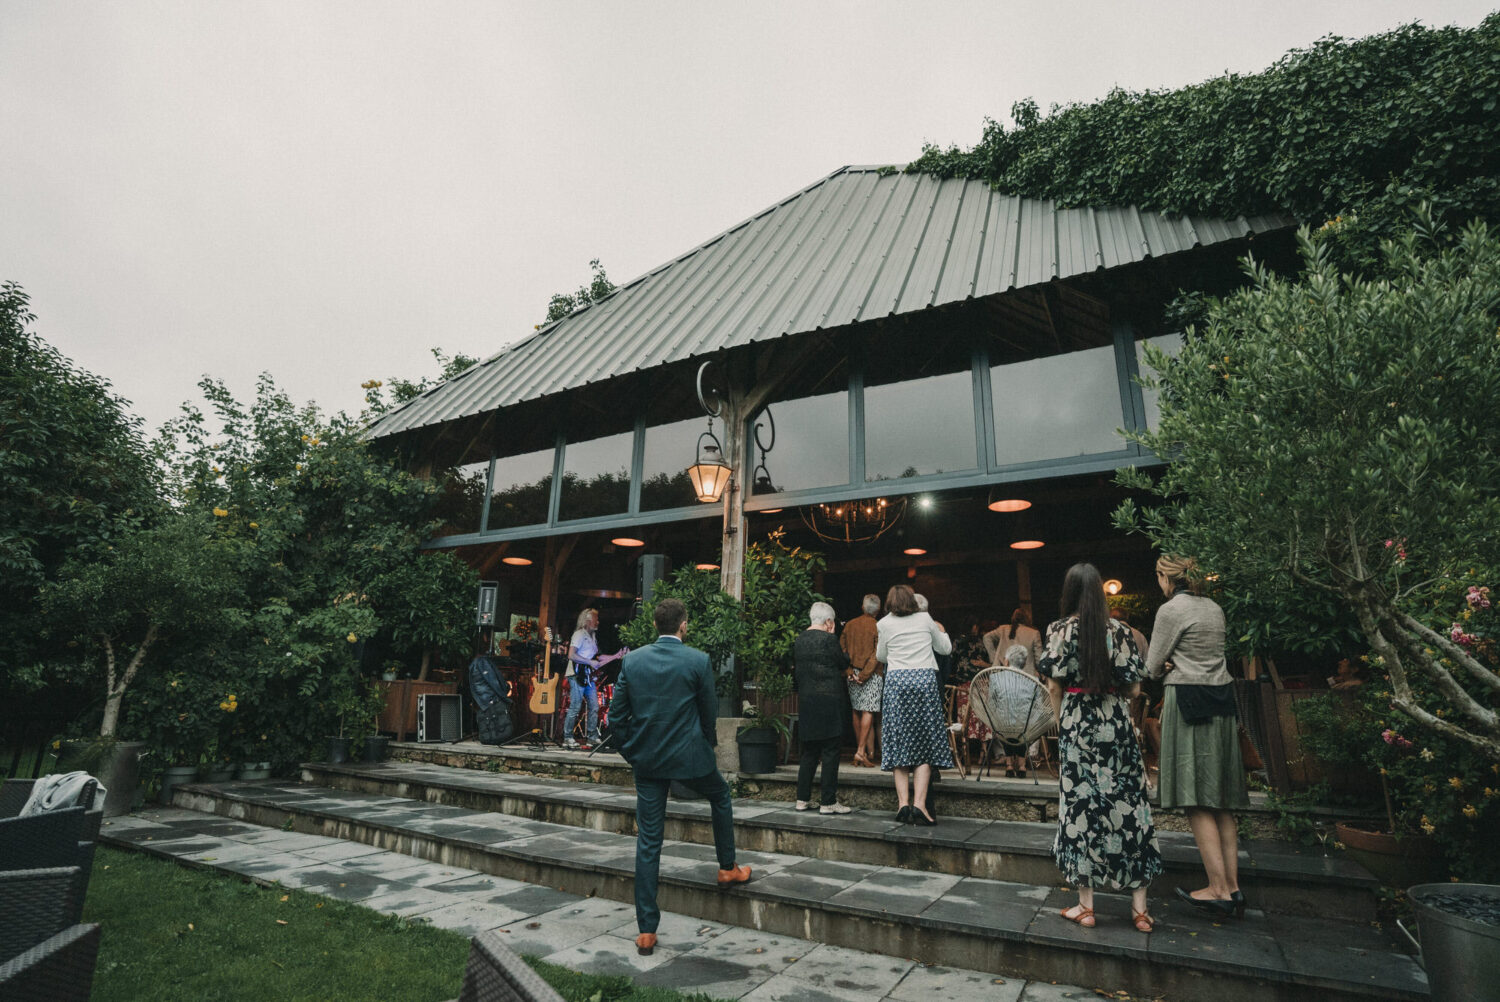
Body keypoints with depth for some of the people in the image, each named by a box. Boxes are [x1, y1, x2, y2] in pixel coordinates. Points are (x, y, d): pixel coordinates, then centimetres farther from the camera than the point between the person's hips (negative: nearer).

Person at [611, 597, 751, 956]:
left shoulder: (632, 660, -3)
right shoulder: (697, 660, -12)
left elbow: (618, 714, 1)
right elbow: (709, 712, -3)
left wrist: (631, 753, 14)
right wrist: (707, 746, 15)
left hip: (646, 760, 3)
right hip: (688, 756, -3)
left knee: (648, 842, 10)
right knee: (721, 797, 28)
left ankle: (646, 930, 16)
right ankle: (728, 869, 40)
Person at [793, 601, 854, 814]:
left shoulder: (799, 641, 9)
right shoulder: (828, 640, -12)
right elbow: (845, 664, -1)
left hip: (805, 702, 7)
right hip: (828, 702, -7)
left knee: (809, 752, 15)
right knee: (830, 752, 1)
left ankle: (803, 799, 18)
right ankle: (828, 802, 4)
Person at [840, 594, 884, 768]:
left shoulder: (850, 625, 7)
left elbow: (841, 648, 7)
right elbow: (877, 654, -13)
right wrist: (865, 674, -12)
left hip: (852, 672, 5)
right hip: (872, 674, -5)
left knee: (857, 711, 13)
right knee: (868, 711, -4)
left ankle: (859, 748, 19)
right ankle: (861, 751, -12)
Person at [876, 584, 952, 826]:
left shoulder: (884, 624, 5)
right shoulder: (925, 619, 7)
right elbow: (945, 648, 18)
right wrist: (942, 633, 37)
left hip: (896, 681, 0)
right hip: (925, 680, 0)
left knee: (899, 742, 6)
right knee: (925, 742, 2)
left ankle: (903, 803, 2)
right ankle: (919, 804, -7)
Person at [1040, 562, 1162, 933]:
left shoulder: (1060, 630, -6)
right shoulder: (1119, 629, -1)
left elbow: (1054, 686, -5)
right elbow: (1134, 687, 0)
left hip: (1076, 724, -2)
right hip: (1116, 725, 2)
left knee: (1080, 805, 3)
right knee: (1127, 804, 9)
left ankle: (1085, 905, 10)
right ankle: (1139, 906, 16)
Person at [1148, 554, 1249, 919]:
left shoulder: (1171, 609, -11)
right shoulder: (1215, 608, 13)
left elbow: (1153, 667, -7)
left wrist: (1164, 667, 13)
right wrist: (1175, 663, 4)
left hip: (1188, 703, -8)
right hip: (1221, 701, 8)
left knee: (1197, 803, -3)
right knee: (1221, 802, 10)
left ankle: (1218, 888, -1)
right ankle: (1233, 887, 14)